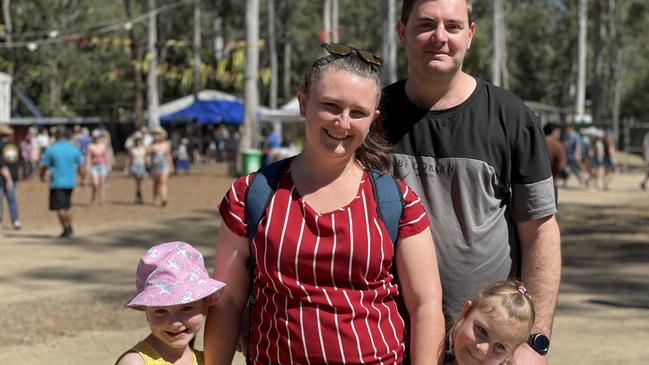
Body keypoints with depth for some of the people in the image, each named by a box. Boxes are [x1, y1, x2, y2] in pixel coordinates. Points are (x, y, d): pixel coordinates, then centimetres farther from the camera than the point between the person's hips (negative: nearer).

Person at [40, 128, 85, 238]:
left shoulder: (51, 149, -7)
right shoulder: (74, 149, 1)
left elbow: (44, 166, -2)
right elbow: (80, 167, 7)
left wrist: (42, 176, 17)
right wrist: (82, 179, 21)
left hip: (57, 183, -4)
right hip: (70, 182, 4)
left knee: (60, 208, 0)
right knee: (67, 206, 18)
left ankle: (65, 230, -4)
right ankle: (69, 228, 22)